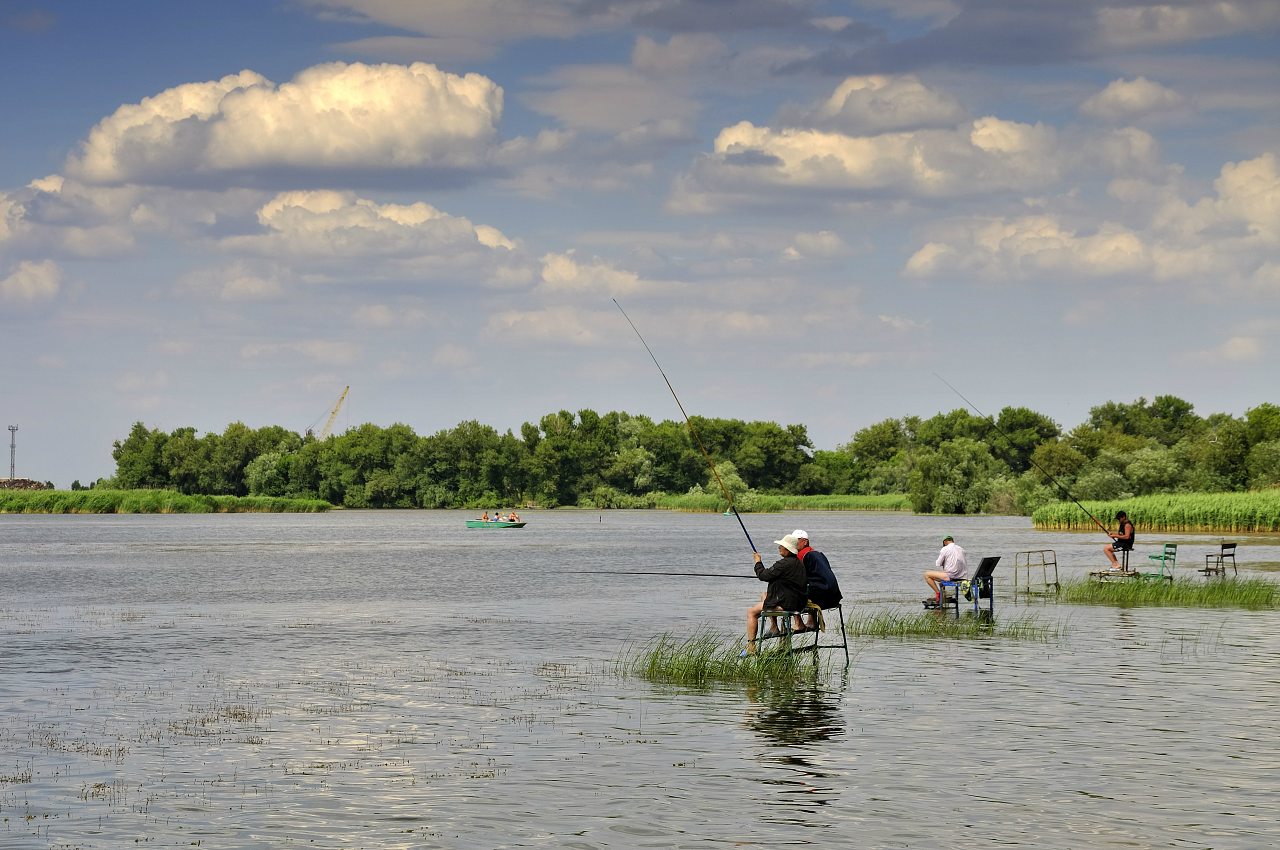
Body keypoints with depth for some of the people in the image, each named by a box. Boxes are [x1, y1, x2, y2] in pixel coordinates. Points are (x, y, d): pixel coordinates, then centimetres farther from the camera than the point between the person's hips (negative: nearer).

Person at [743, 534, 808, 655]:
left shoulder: (785, 563, -21)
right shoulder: (797, 562, 10)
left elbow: (763, 576, -16)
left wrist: (758, 562, -1)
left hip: (785, 604, -10)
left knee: (751, 612, 0)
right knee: (764, 594, 33)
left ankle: (751, 647, -2)